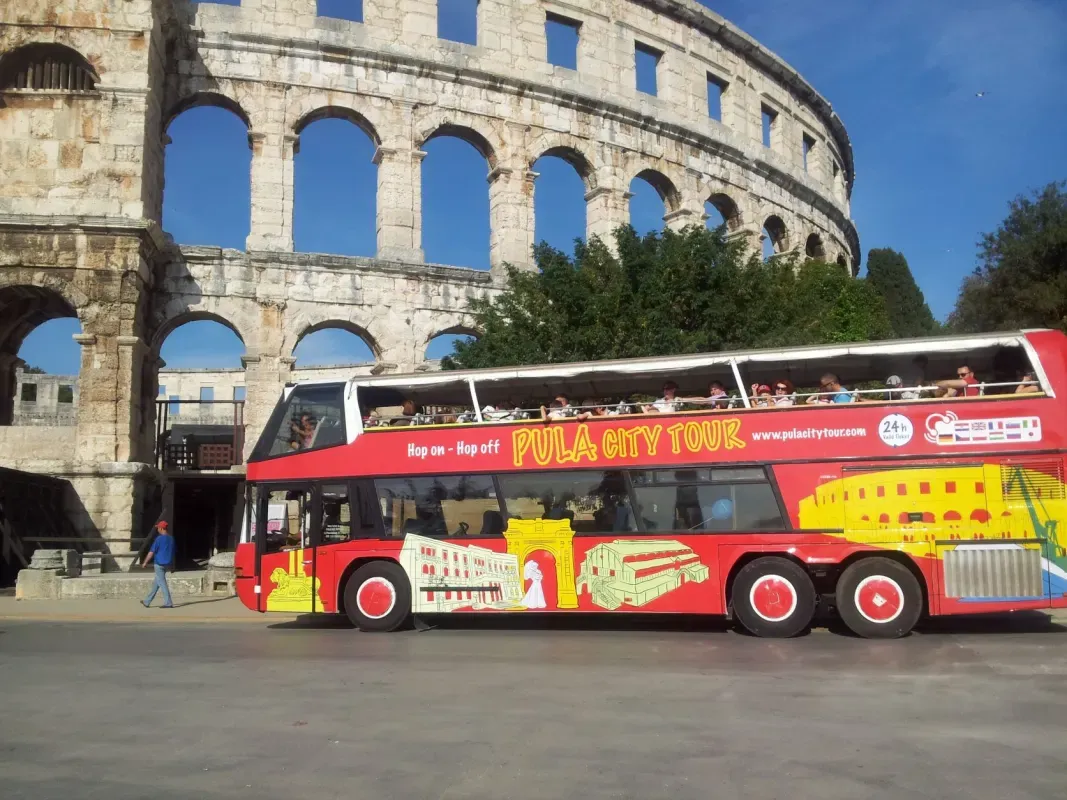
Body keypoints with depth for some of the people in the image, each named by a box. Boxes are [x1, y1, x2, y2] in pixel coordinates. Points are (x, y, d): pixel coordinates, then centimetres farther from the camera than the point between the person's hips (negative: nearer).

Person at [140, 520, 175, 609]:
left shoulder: (159, 538, -14)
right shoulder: (171, 538, 8)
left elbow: (151, 552, -12)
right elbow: (173, 552, 16)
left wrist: (145, 562, -2)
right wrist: (171, 564, 24)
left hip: (159, 564, -8)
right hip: (167, 564, 8)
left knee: (162, 583, -5)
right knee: (155, 583, 16)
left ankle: (168, 603, -8)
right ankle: (147, 601, 24)